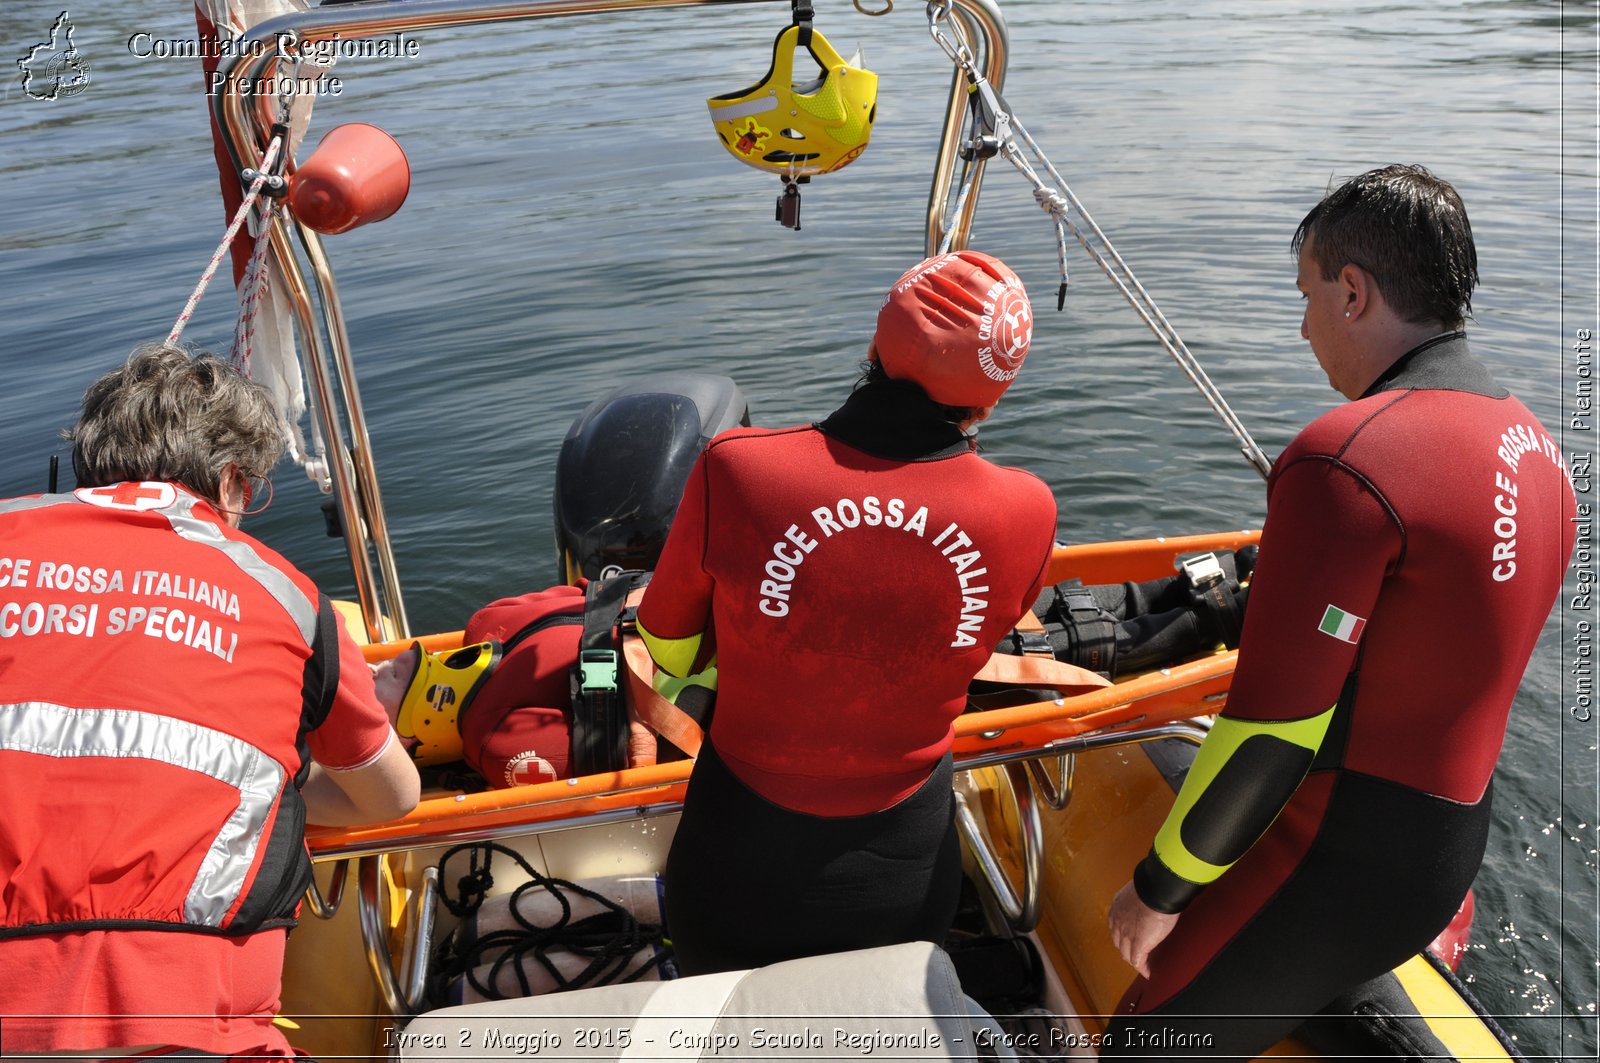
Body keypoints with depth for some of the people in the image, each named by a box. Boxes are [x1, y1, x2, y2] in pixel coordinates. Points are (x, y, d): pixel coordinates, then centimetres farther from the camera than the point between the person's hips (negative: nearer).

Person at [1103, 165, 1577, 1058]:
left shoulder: (1347, 458, -24)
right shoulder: (1537, 450, 6)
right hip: (1452, 851, 9)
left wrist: (1159, 889, -10)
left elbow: (1272, 730, -23)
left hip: (1340, 866, -9)